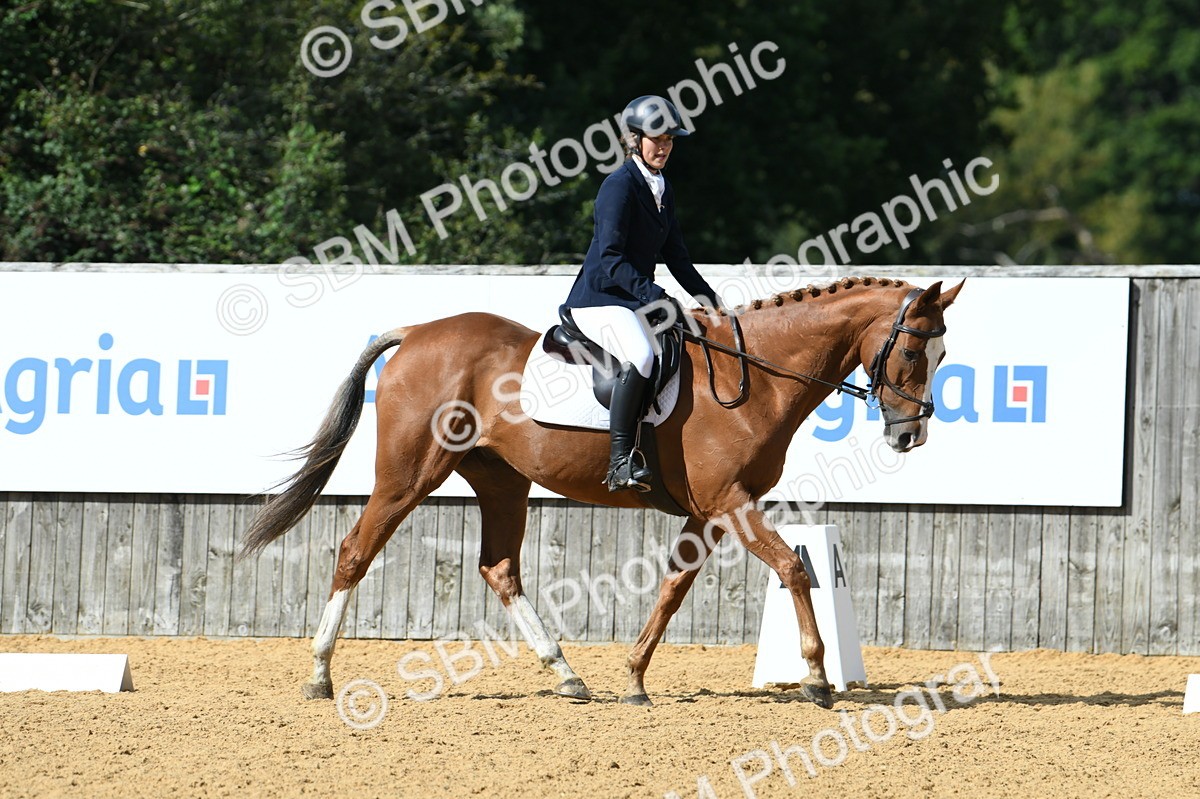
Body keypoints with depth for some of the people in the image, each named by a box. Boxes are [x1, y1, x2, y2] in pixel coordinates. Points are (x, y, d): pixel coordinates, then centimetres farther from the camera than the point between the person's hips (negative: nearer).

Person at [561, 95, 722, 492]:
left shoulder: (662, 190, 15)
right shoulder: (620, 185, -13)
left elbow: (675, 255, 21)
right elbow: (610, 257, -22)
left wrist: (708, 297, 11)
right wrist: (653, 295, -32)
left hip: (637, 300, 10)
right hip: (600, 299, -10)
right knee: (641, 356, -34)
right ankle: (620, 460, -37)